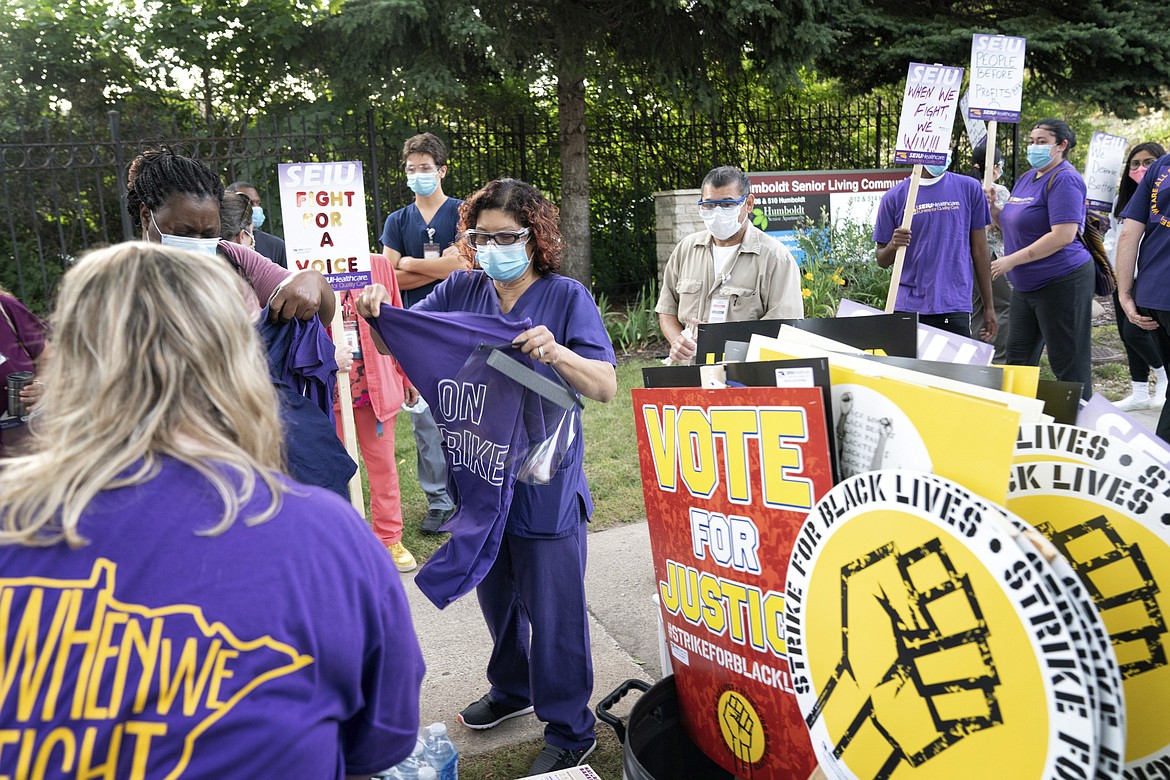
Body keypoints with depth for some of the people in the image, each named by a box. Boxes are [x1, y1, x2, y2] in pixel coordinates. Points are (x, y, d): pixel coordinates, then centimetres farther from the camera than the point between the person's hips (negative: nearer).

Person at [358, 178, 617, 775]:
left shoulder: (567, 297, -10)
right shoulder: (461, 290, 2)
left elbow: (606, 387, -17)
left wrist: (557, 353, -36)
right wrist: (377, 311, -19)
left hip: (545, 486, -5)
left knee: (552, 611, 6)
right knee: (496, 598, 24)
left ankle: (570, 731, 25)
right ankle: (511, 690, 48)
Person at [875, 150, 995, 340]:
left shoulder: (969, 189, 6)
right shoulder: (894, 197, 4)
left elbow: (980, 251, 9)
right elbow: (882, 261, 7)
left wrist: (989, 307, 9)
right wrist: (893, 246, -17)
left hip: (954, 307, 0)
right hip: (908, 307, 0)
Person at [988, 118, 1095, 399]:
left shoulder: (1064, 179, -14)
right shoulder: (1027, 178, 13)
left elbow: (1063, 236, -24)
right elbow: (1015, 228, 22)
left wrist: (1012, 260, -22)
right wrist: (994, 208, 2)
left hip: (1061, 282, -9)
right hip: (1025, 285, 10)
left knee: (1068, 365, -1)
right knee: (1018, 360, 14)